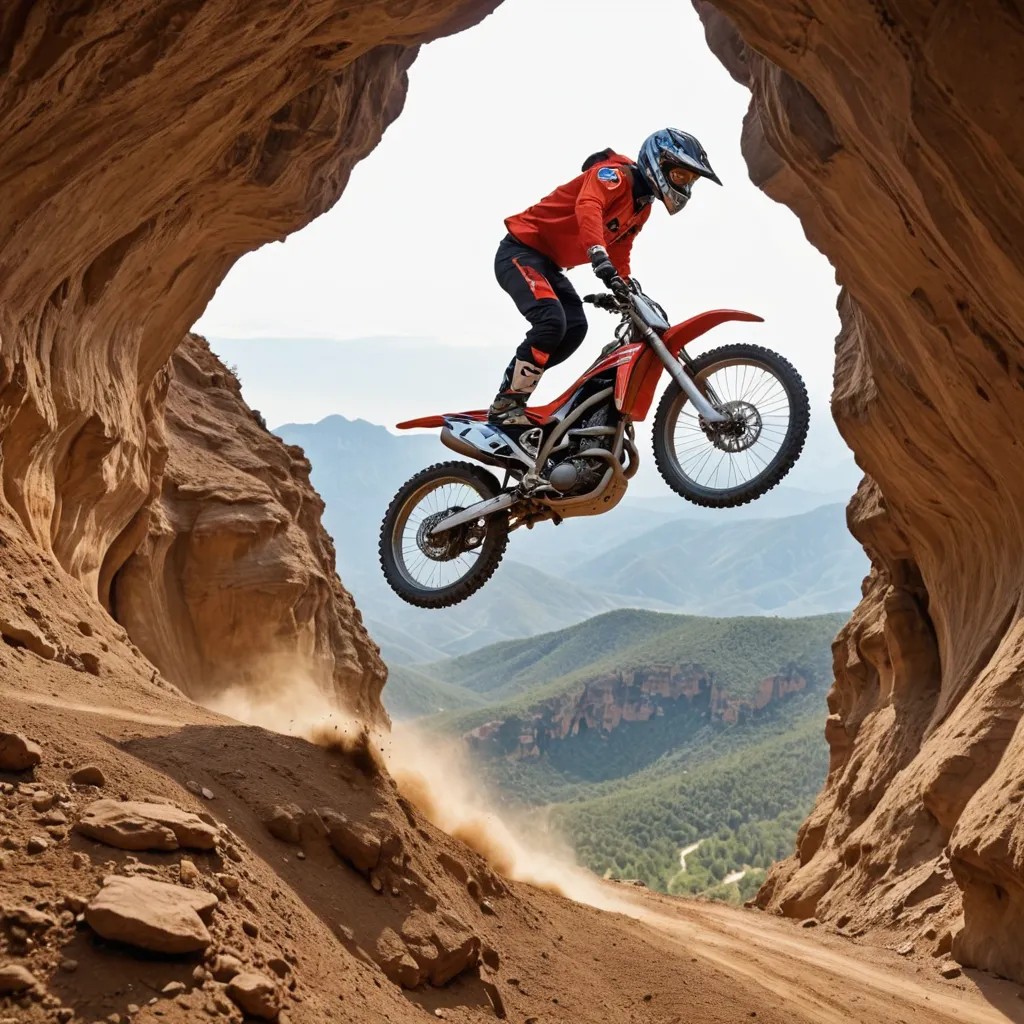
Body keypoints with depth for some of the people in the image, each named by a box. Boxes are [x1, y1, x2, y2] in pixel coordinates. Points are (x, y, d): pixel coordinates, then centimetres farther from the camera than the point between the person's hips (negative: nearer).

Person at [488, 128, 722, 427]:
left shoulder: (642, 208, 14)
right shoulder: (615, 174, -17)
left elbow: (620, 258, 22)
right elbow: (587, 206, -39)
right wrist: (599, 256, -54)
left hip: (548, 263, 10)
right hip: (522, 249, -10)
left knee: (575, 329, 0)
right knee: (552, 321, -28)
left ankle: (513, 391, 9)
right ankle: (506, 407, -21)